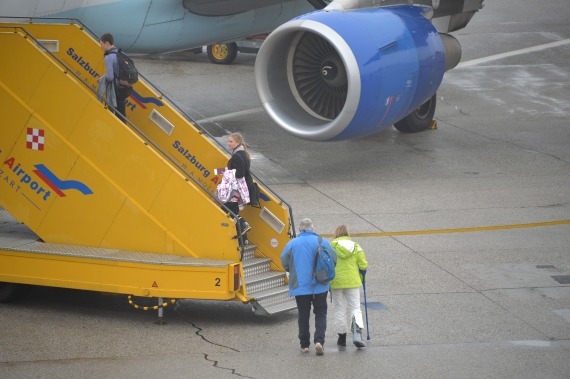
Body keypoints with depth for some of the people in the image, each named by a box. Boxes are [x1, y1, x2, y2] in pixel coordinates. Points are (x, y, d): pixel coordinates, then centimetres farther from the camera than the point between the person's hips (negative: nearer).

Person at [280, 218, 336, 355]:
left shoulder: (292, 244, -2)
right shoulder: (322, 242, -3)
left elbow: (284, 263, -1)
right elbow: (333, 259, -5)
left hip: (300, 286, 0)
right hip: (320, 286, 0)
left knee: (303, 315, 11)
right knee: (320, 314, 8)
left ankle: (304, 345, 14)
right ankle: (319, 340, -10)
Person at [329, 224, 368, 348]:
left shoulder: (331, 247, -5)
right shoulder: (355, 246, 1)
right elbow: (363, 265, 2)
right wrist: (362, 278, 20)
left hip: (336, 282, -1)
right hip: (353, 282, 1)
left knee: (339, 310, 11)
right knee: (355, 309, 4)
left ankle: (342, 337, 16)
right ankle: (357, 333, -18)